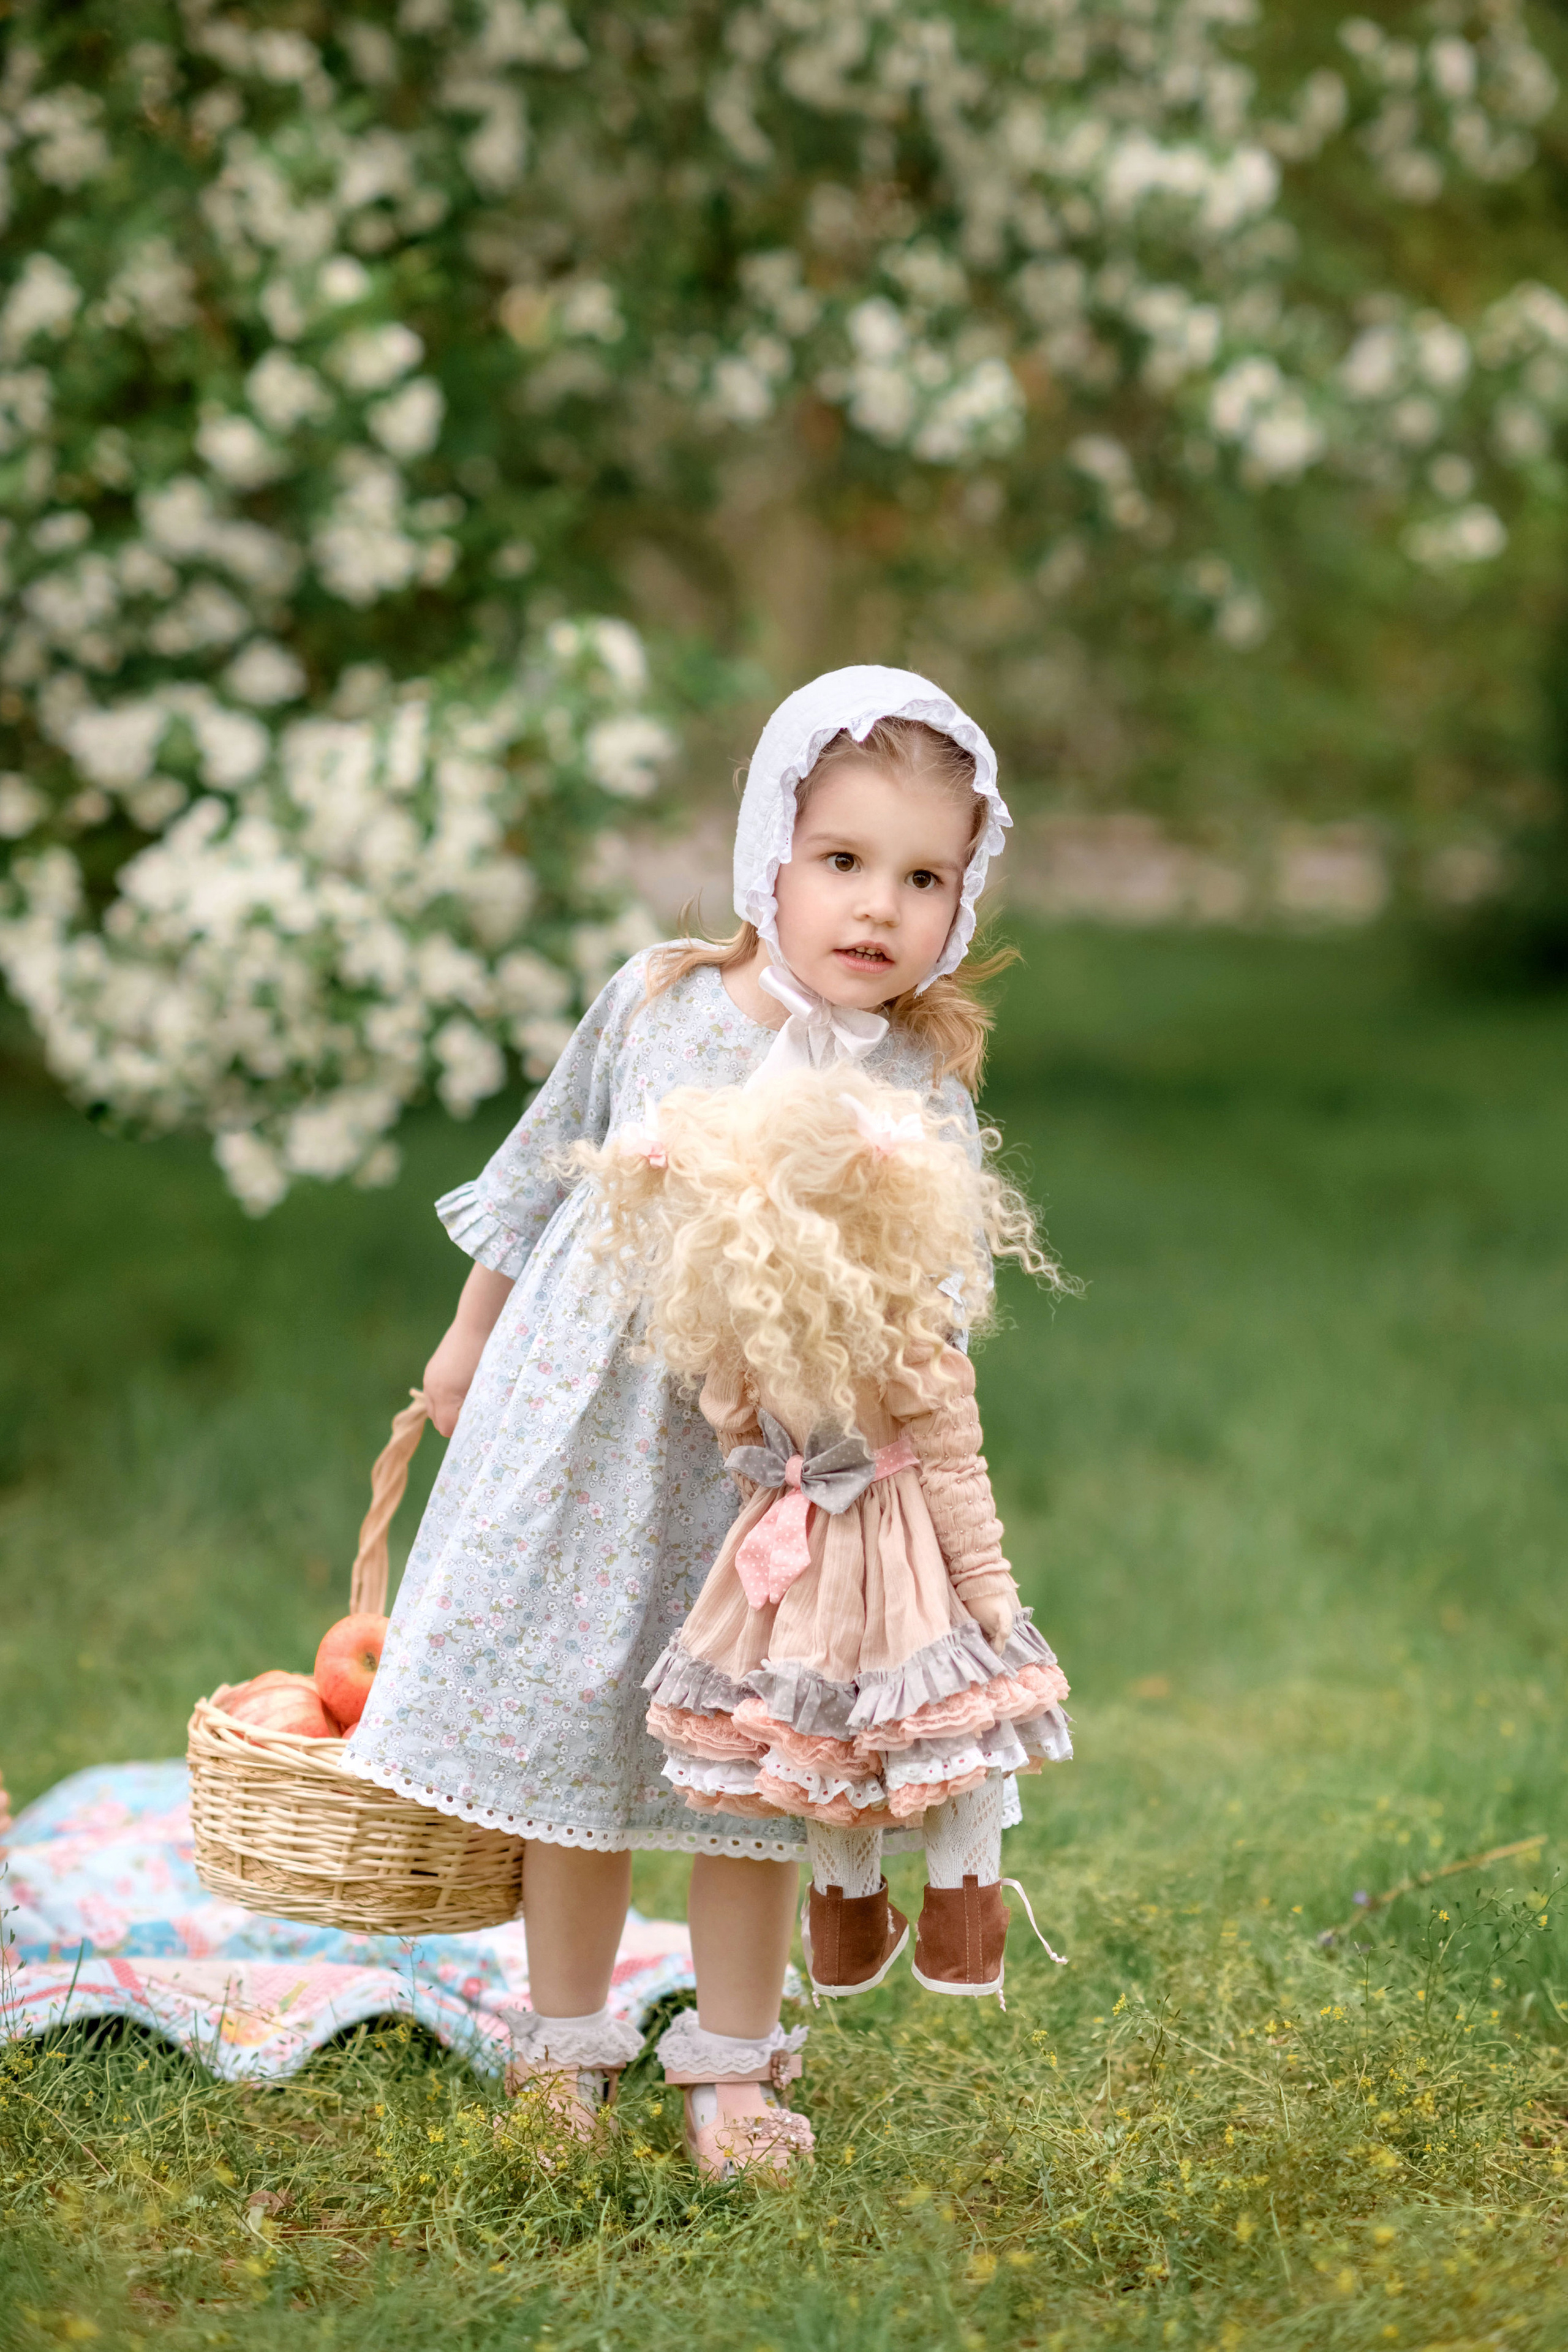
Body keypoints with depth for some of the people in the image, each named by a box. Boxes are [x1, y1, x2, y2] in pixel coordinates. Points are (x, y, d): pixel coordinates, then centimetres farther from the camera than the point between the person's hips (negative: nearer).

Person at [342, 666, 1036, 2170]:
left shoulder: (923, 1088, -8)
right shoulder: (657, 1001, -5)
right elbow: (544, 1170, 9)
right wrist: (470, 1338, 17)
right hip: (593, 1423, 1)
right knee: (570, 1731, 9)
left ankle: (734, 2062, 25)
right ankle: (564, 2047, 26)